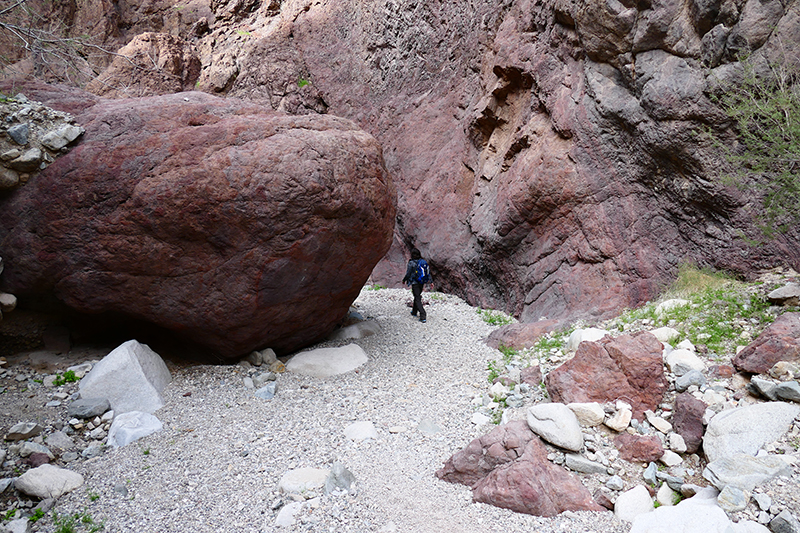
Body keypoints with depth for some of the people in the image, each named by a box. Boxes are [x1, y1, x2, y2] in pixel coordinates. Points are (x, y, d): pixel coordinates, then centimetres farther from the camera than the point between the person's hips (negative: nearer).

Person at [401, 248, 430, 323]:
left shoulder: (411, 263, -15)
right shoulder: (423, 262, 1)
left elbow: (408, 274, -10)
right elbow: (427, 272, 4)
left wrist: (404, 280, 8)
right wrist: (430, 281, 12)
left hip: (415, 283, -6)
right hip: (422, 283, 6)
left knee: (418, 299, -3)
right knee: (417, 296, 24)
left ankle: (423, 317, -12)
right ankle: (414, 312, 40)